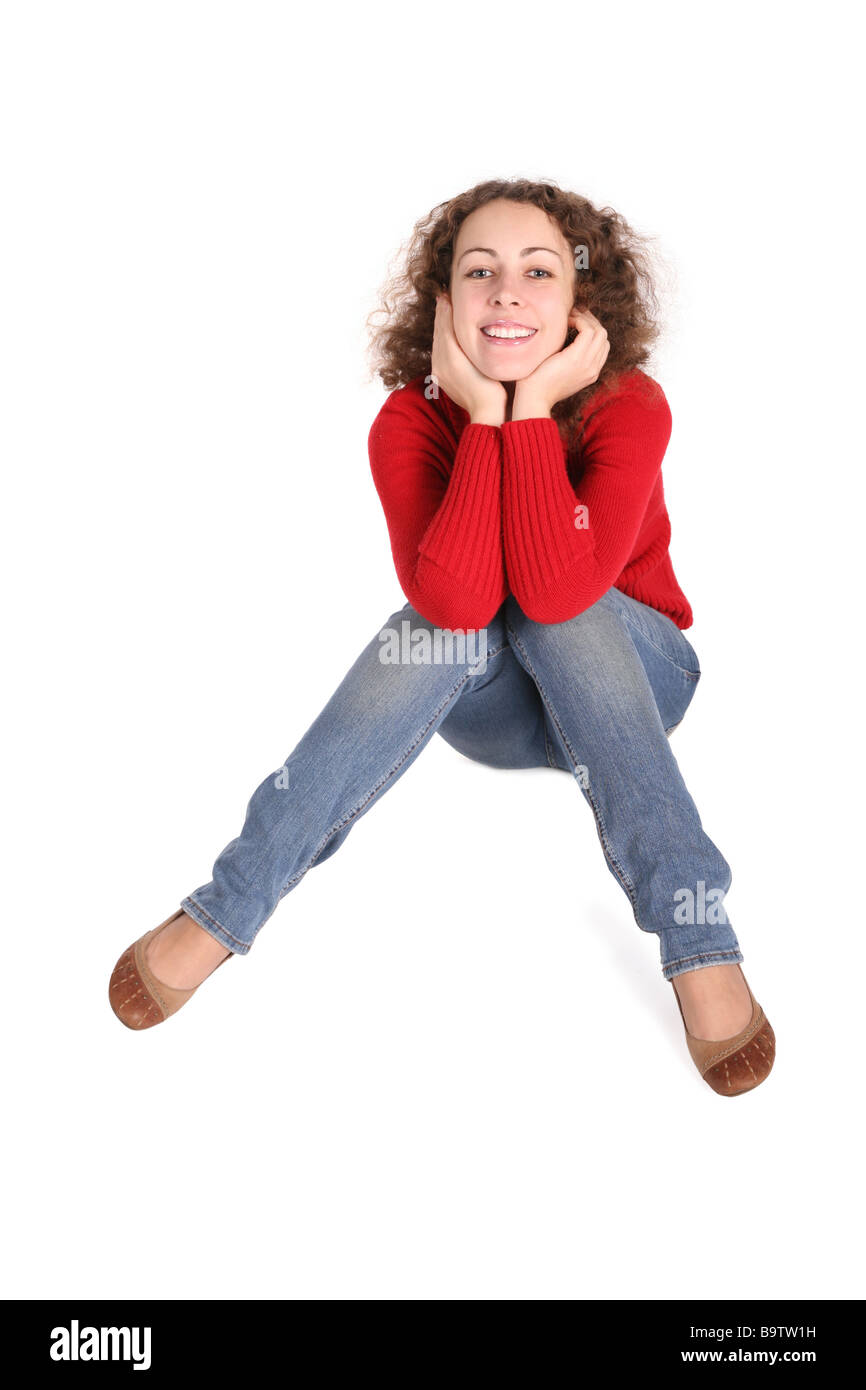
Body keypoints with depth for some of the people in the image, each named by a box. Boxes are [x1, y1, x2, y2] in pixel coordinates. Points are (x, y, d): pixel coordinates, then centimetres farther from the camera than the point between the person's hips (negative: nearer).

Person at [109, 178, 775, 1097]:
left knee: (555, 607, -32)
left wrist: (532, 407, -34)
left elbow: (559, 592, -38)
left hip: (634, 681, -1)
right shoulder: (411, 420, -17)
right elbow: (454, 602, -35)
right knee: (456, 620, -32)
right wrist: (484, 412, -33)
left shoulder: (628, 407, -21)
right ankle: (226, 910, -30)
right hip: (490, 702, 1)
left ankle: (698, 941, -35)